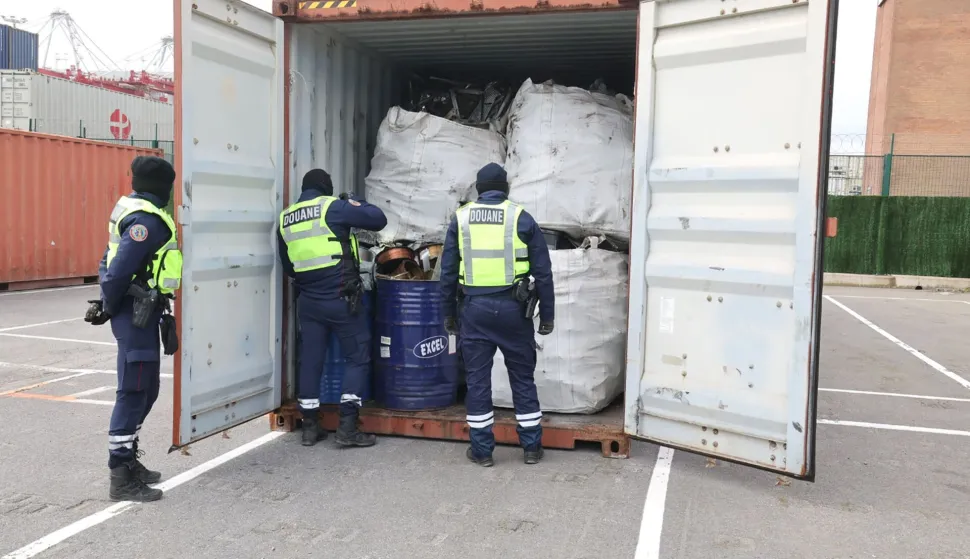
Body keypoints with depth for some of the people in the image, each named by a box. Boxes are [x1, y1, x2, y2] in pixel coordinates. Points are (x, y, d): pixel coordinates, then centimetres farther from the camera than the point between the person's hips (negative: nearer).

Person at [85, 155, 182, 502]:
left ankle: (128, 461, 28)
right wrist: (109, 309, -9)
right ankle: (121, 479, 1)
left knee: (146, 389, 17)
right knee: (133, 393, -6)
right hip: (137, 315, -10)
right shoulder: (146, 220, -19)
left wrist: (108, 304, 17)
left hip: (139, 312, 10)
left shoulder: (137, 211, 14)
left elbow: (111, 263, 18)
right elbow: (118, 270, -24)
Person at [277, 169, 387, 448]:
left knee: (310, 360, 12)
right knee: (358, 357, 4)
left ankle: (310, 427, 18)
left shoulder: (284, 219, 10)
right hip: (341, 298, -5)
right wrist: (354, 202, 10)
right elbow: (378, 219, -6)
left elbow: (287, 266, 18)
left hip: (307, 301, 6)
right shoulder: (333, 207, -8)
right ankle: (347, 426, 0)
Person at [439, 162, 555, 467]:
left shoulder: (461, 218, 5)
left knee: (477, 378, 9)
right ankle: (532, 447, 19)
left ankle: (482, 450, 14)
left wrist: (449, 313, 14)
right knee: (522, 377, 11)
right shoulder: (521, 218, 1)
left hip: (475, 307, 1)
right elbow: (543, 271, 0)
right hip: (512, 307, 0)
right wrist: (547, 315, 7)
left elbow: (448, 270, 6)